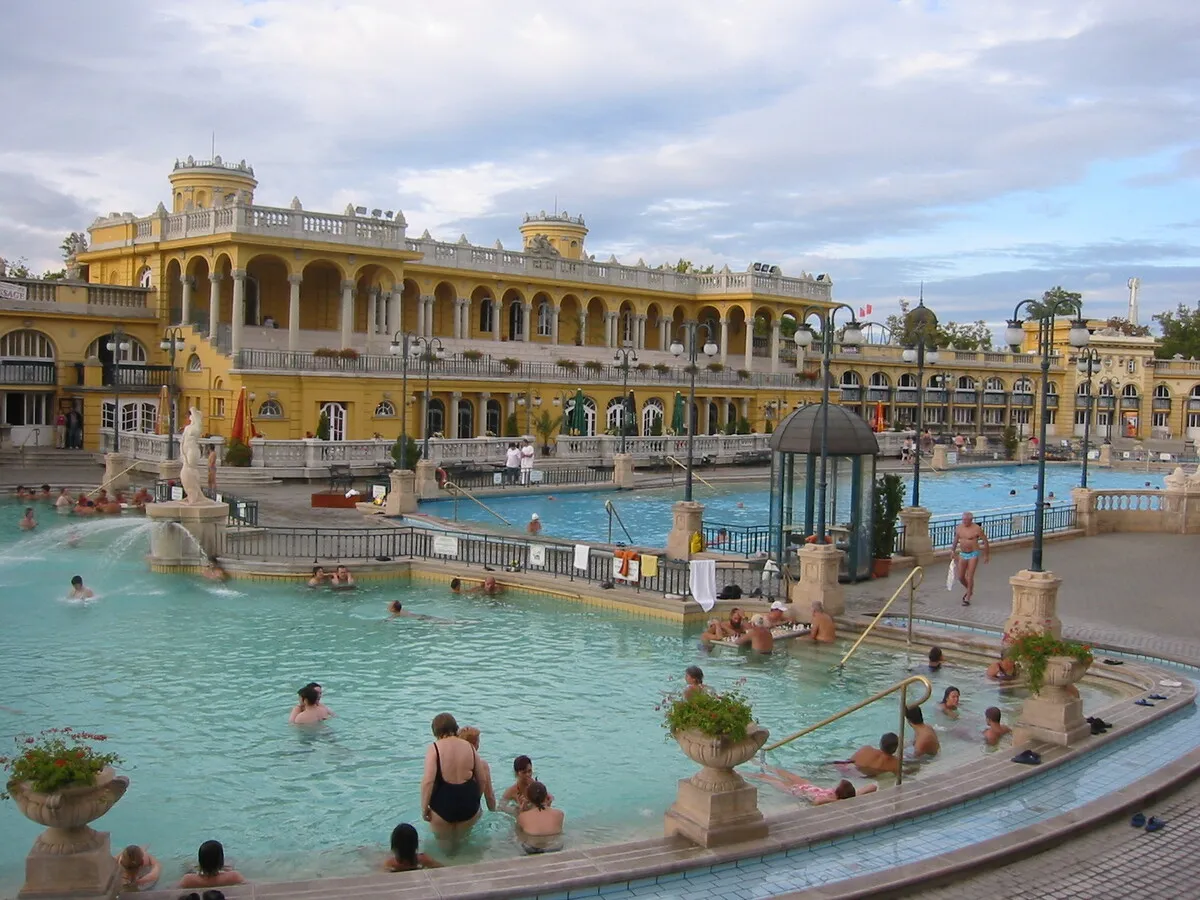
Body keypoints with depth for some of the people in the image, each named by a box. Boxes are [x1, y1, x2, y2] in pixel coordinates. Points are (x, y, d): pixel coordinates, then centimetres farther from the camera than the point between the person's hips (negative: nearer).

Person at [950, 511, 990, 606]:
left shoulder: (977, 529, -14)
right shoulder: (959, 528, 2)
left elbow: (985, 541, -6)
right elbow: (955, 541, 16)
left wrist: (986, 555, -2)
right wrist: (953, 553, 18)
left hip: (973, 555, -5)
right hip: (963, 554, 5)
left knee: (969, 577, -8)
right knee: (960, 577, 6)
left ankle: (967, 599, 1)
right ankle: (970, 591, 34)